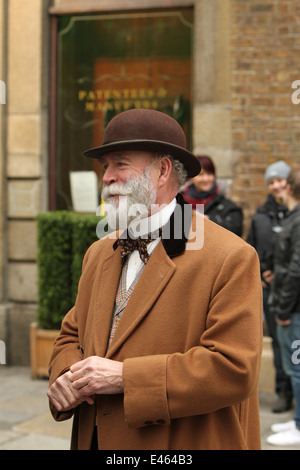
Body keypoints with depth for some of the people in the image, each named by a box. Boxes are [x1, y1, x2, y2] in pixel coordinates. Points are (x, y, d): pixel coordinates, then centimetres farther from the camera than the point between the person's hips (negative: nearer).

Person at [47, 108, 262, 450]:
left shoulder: (232, 259, -15)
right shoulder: (98, 254, 8)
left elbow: (234, 370, -21)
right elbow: (71, 337, 14)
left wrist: (124, 376, -21)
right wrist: (65, 377, -8)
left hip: (184, 445, -6)